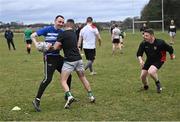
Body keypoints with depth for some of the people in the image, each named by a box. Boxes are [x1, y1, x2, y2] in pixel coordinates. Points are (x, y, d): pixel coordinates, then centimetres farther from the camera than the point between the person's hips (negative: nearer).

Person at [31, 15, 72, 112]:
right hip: (49, 57, -7)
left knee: (68, 75, 12)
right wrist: (36, 44, -20)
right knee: (48, 79, -17)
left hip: (58, 57, 7)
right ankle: (37, 100, -10)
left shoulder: (62, 32, 7)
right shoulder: (47, 30, -8)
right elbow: (33, 36, -3)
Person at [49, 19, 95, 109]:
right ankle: (91, 96, 23)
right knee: (83, 78, 21)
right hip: (78, 59, 6)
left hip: (69, 61, -6)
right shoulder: (74, 34, 12)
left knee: (63, 81, -2)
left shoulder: (62, 34, -10)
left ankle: (69, 96, -24)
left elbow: (55, 47, -14)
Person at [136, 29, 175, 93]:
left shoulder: (160, 43, -25)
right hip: (149, 60, 5)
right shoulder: (143, 44, -16)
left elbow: (170, 49, -8)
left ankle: (158, 83, 1)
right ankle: (145, 86, 37)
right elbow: (139, 54, -4)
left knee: (151, 72, -30)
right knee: (142, 76, 2)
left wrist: (172, 55, 10)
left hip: (159, 60, -5)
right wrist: (140, 60, -24)